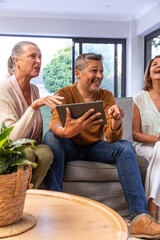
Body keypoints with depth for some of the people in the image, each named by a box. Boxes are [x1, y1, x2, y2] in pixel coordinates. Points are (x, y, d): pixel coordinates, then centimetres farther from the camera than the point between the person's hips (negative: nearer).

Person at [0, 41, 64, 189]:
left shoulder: (34, 89, 7)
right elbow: (12, 137, -26)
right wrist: (34, 106, -34)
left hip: (30, 149, 5)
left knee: (45, 152, -26)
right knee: (26, 153, -34)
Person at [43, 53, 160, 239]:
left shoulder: (106, 96, -2)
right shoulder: (64, 94, -8)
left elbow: (112, 138, -11)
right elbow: (55, 124, -29)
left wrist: (116, 122, -35)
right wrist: (64, 131, -54)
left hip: (95, 148, 2)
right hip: (70, 148, -2)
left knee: (124, 146, -24)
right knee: (50, 137, -32)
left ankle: (139, 217, -29)